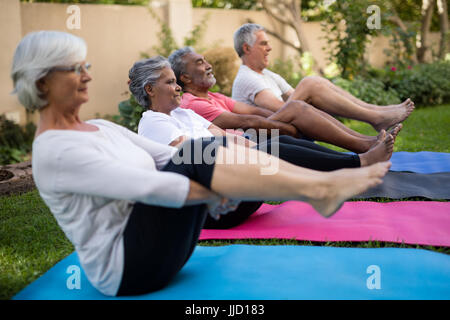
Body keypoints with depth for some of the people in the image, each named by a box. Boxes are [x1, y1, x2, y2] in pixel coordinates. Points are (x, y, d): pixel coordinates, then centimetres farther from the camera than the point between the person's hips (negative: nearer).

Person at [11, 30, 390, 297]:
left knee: (198, 155, -12)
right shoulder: (54, 151, -16)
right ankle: (318, 191, -26)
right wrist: (220, 191, -22)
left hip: (152, 247, 8)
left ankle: (321, 184, -19)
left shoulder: (100, 127, 13)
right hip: (123, 267, -8)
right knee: (193, 160, -24)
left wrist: (219, 179, -9)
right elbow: (145, 186, -26)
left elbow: (170, 156, 8)